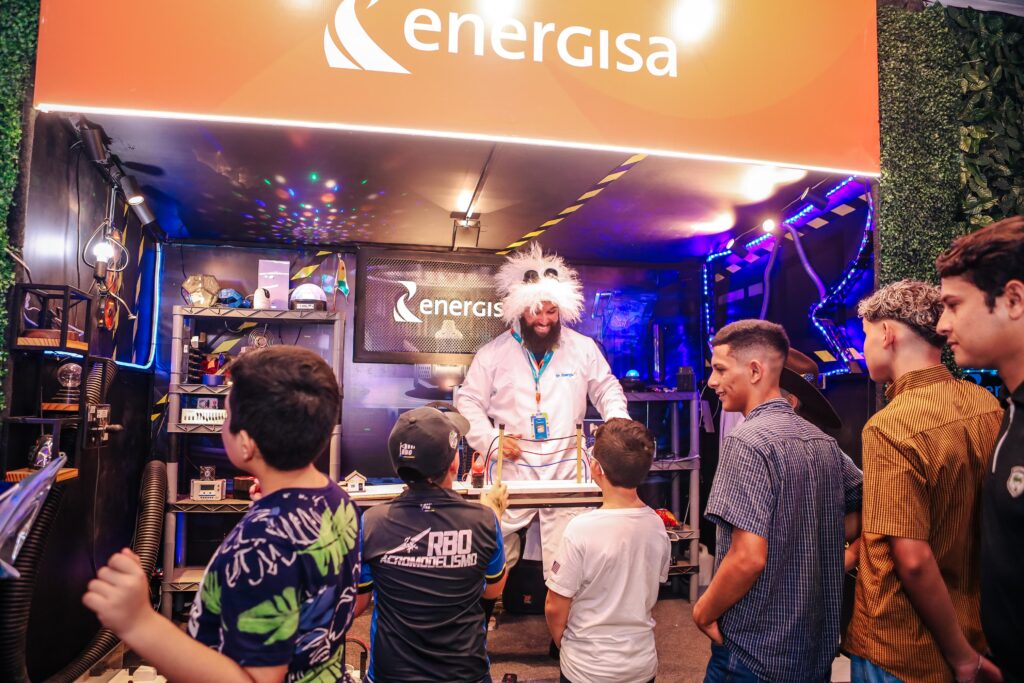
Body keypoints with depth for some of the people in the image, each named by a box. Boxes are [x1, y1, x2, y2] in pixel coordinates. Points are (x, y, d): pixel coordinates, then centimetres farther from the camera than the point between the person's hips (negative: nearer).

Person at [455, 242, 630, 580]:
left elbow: (607, 389, 15)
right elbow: (468, 401, 7)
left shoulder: (583, 348, 5)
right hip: (511, 468, 0)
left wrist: (618, 420, -4)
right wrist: (492, 440, -6)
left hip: (566, 468, 1)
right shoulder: (493, 352, 2)